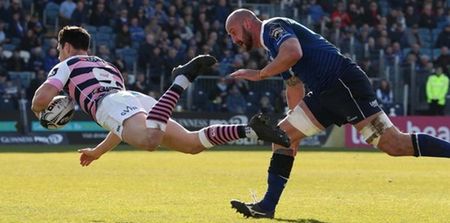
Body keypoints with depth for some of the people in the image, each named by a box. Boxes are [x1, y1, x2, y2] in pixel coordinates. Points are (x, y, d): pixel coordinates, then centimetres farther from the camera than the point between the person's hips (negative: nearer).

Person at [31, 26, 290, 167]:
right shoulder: (108, 67, 44)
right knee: (193, 143, 1)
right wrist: (97, 152, 58)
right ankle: (251, 129, -18)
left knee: (149, 141, -37)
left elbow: (42, 98, 4)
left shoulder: (65, 66, 23)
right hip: (139, 100, 7)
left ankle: (182, 80, -39)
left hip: (111, 105, -7)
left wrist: (39, 109, 30)